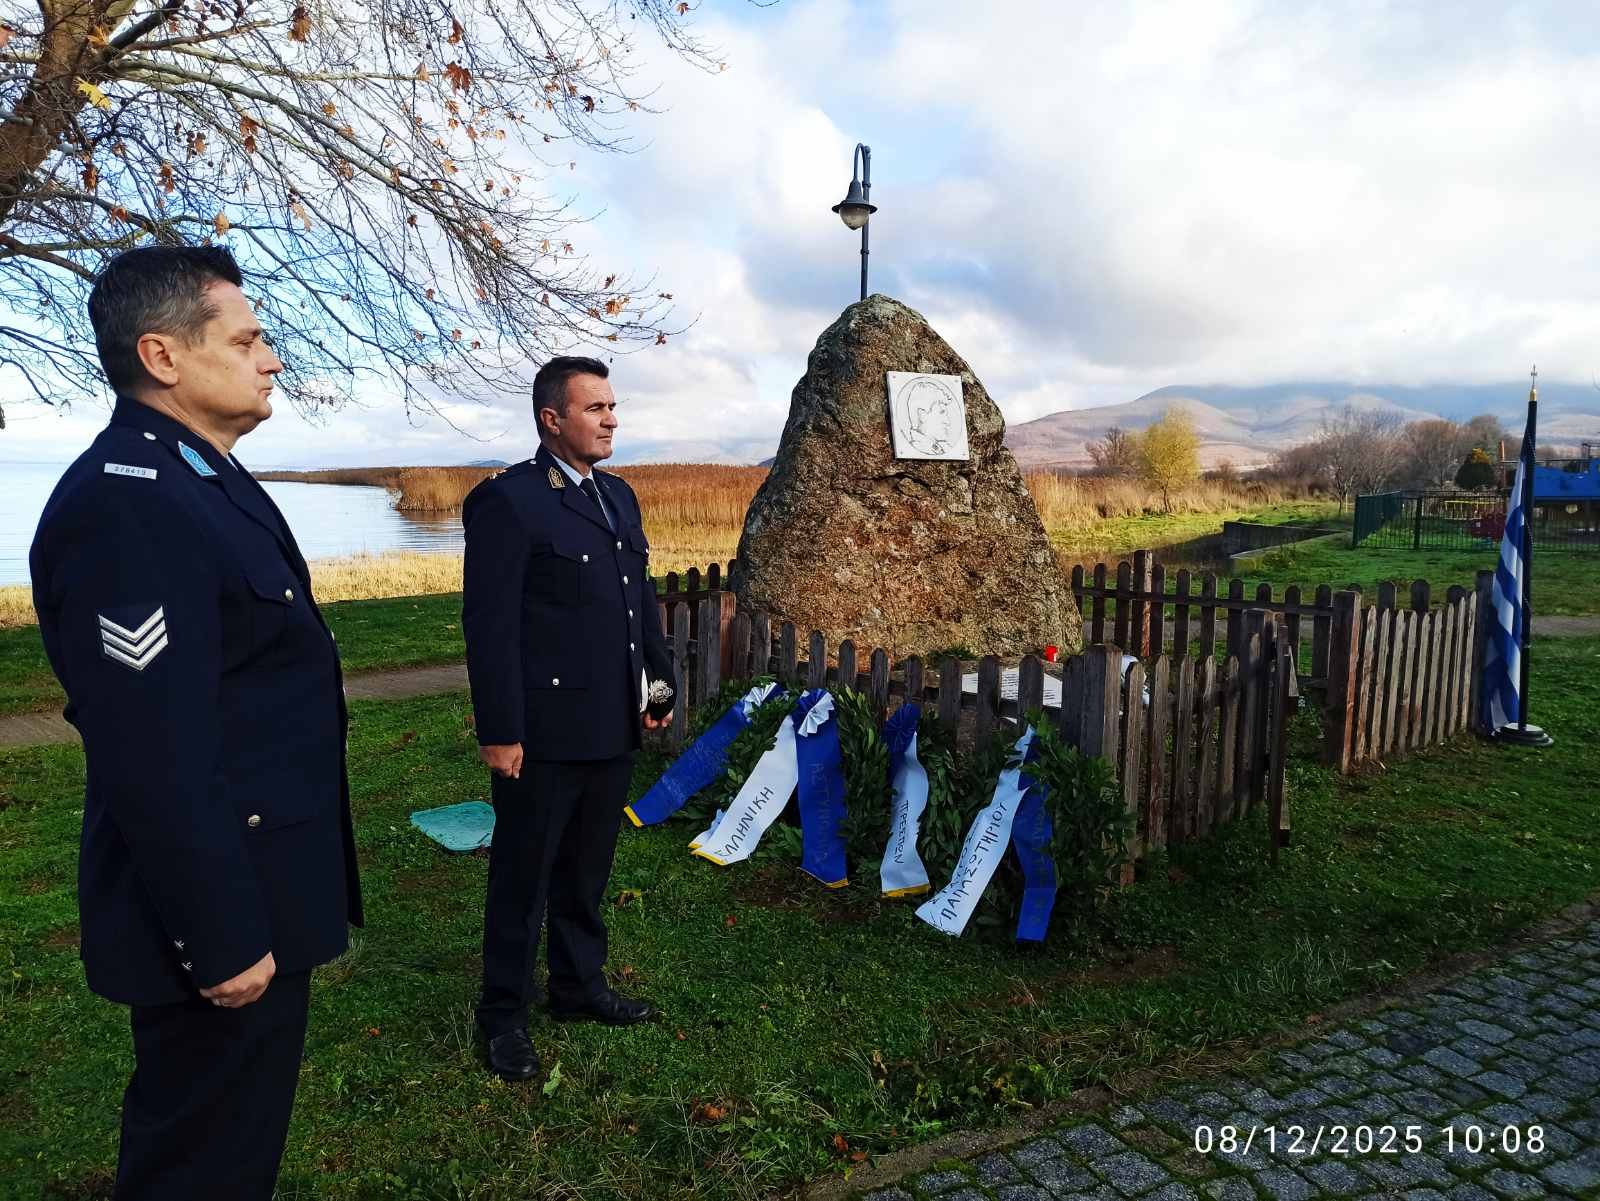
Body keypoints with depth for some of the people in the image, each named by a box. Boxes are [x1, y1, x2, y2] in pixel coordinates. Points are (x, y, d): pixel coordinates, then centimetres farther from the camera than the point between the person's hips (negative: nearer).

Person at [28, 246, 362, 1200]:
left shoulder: (209, 480, 10)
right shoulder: (124, 506, -23)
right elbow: (152, 759, -26)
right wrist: (221, 941, -21)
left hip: (260, 890, 10)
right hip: (220, 907, -9)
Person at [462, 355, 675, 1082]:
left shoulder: (620, 497, 12)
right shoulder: (506, 501, -12)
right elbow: (489, 625, -16)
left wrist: (659, 684, 12)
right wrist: (498, 733, -17)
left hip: (613, 728, 7)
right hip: (544, 733, -7)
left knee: (587, 871, 21)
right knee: (523, 877, 9)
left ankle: (580, 987, 38)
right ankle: (504, 1015, 27)